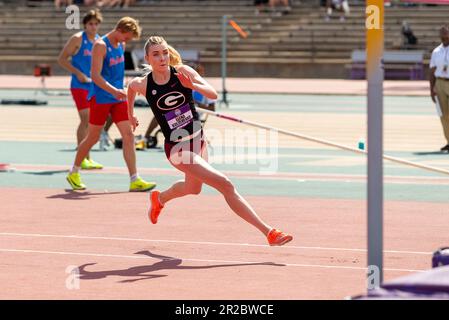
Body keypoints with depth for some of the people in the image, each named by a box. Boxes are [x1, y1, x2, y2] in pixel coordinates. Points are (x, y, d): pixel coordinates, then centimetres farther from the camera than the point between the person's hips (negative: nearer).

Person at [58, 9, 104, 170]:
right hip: (80, 85, -6)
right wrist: (78, 73, -14)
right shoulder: (77, 39, -7)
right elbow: (61, 59, -7)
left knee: (90, 121, 9)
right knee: (86, 119, -12)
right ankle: (82, 159, -9)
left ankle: (86, 158, 17)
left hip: (94, 86, 7)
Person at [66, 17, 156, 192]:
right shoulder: (100, 46, -15)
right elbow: (95, 75, -23)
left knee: (128, 136, -4)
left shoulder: (121, 45, 9)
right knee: (93, 138, 4)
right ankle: (73, 173, 24)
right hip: (100, 98, -7)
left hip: (118, 98, 7)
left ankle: (135, 180, -7)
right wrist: (113, 90, -34)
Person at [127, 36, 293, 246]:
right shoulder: (142, 84, -12)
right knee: (225, 185, -17)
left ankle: (159, 199, 62)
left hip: (198, 141, 4)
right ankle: (268, 232, -16)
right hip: (177, 148, -4)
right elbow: (130, 88, 13)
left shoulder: (182, 72, -11)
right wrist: (131, 116, 24)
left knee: (193, 188, 30)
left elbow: (213, 94, -20)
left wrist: (192, 85, -38)